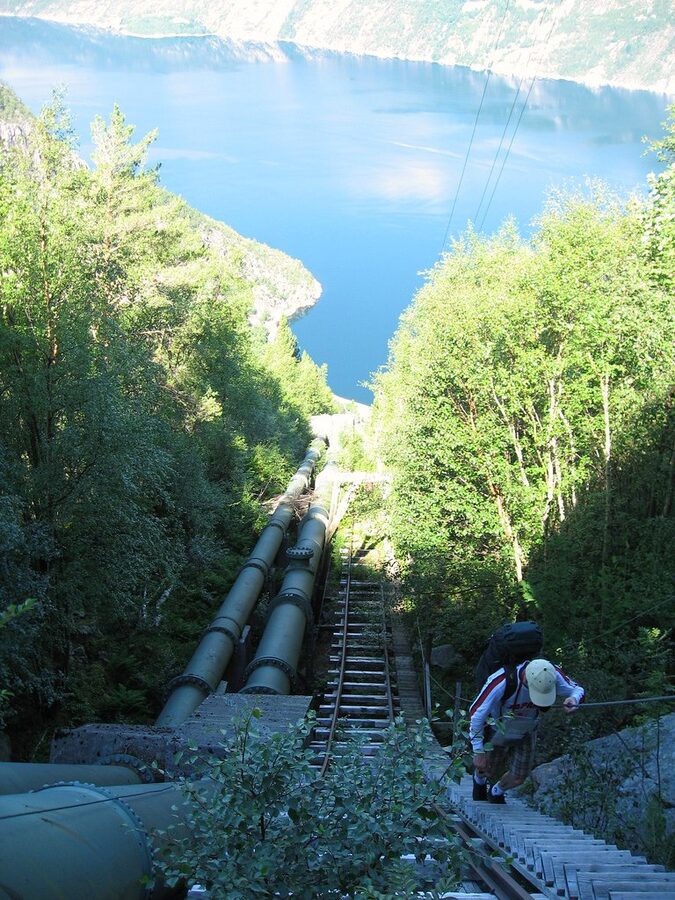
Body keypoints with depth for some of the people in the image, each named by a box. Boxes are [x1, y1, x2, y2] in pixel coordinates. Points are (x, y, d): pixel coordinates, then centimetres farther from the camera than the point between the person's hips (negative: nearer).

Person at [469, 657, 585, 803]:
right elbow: (477, 713, -31)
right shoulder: (501, 682, -43)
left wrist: (574, 698, -39)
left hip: (525, 735, 3)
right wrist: (478, 752, -24)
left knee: (518, 779, 10)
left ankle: (496, 793, 45)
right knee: (490, 773, 15)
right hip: (497, 732, -3)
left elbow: (577, 689, -12)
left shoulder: (552, 675, -32)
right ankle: (479, 777, 54)